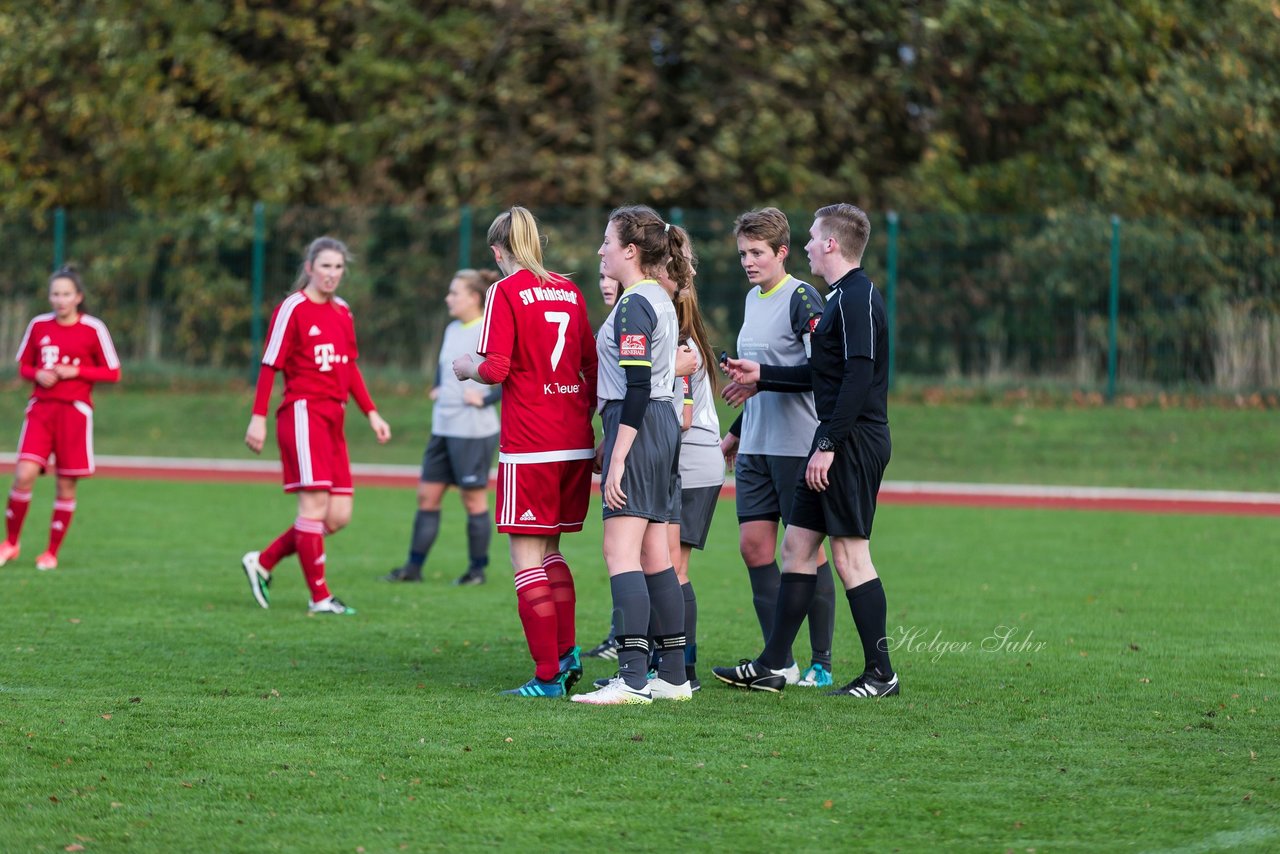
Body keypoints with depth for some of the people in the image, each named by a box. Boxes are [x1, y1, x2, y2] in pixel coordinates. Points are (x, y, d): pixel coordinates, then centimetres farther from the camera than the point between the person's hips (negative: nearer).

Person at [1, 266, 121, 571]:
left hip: (75, 410, -2)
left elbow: (113, 373, 0)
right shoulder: (38, 325, 5)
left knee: (66, 485, 2)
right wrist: (37, 374, -7)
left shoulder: (93, 329, -3)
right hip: (41, 408, 2)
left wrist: (76, 371, -13)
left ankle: (52, 552, 14)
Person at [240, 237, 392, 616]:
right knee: (315, 503, -9)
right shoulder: (293, 309, -7)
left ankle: (263, 563, 17)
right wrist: (258, 417, -12)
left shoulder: (342, 311, 15)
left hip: (332, 419, 8)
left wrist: (371, 413, 17)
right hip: (303, 412, -8)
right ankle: (320, 597, -3)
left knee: (339, 515, 3)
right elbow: (269, 366, -7)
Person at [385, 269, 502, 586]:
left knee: (474, 499, 1)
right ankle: (414, 567, 11)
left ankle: (477, 570, 12)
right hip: (443, 427, 8)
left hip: (473, 431, -8)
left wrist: (486, 399, -18)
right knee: (427, 496, 7)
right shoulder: (452, 330, 13)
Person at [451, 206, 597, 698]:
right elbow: (592, 367, 13)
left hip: (529, 445, -6)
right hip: (576, 441, 6)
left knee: (527, 555, -1)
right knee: (549, 549, 19)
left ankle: (548, 675, -5)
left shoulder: (507, 292, -6)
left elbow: (495, 370, -13)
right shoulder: (569, 291, 11)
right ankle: (568, 652, 10)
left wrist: (466, 367, 8)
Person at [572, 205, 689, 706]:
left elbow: (637, 386, -20)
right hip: (664, 427, 10)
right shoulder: (660, 300, 16)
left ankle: (633, 679, -19)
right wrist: (611, 441, 25)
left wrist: (618, 456, -21)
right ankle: (673, 676, 12)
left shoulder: (633, 306, -14)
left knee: (621, 554, -12)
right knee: (654, 557, 11)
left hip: (638, 431, -10)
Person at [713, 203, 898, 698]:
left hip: (854, 443, -10)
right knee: (797, 545, 11)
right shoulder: (840, 298, 17)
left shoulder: (857, 299, -14)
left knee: (850, 554, -7)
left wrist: (828, 445, -23)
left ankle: (880, 673, -2)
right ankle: (770, 667, 15)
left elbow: (858, 378, -22)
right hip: (837, 444, 11)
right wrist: (762, 375, 28)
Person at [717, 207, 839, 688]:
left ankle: (821, 663, 5)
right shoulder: (753, 298, 15)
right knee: (753, 544, 4)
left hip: (797, 445, -8)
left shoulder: (801, 297, -11)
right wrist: (736, 432, 25)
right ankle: (780, 662, 10)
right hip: (756, 448, 8)